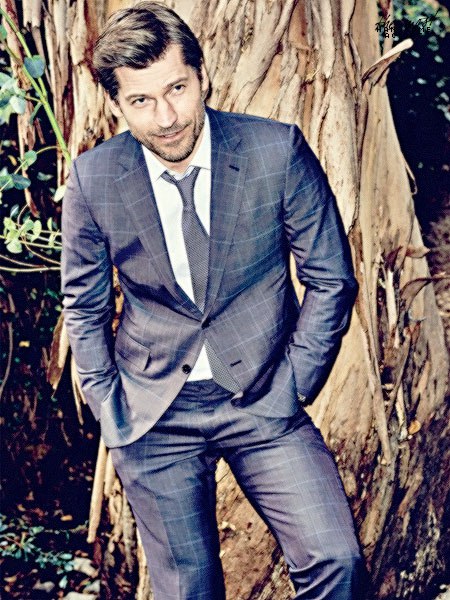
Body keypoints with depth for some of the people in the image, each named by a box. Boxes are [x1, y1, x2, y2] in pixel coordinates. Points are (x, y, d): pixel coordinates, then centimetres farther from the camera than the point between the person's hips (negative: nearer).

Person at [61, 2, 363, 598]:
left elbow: (331, 278, -2)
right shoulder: (93, 178, -8)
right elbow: (84, 304, 7)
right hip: (154, 414, 1)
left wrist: (293, 389, -3)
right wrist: (110, 413, 2)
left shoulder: (277, 151, -12)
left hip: (263, 399, 0)